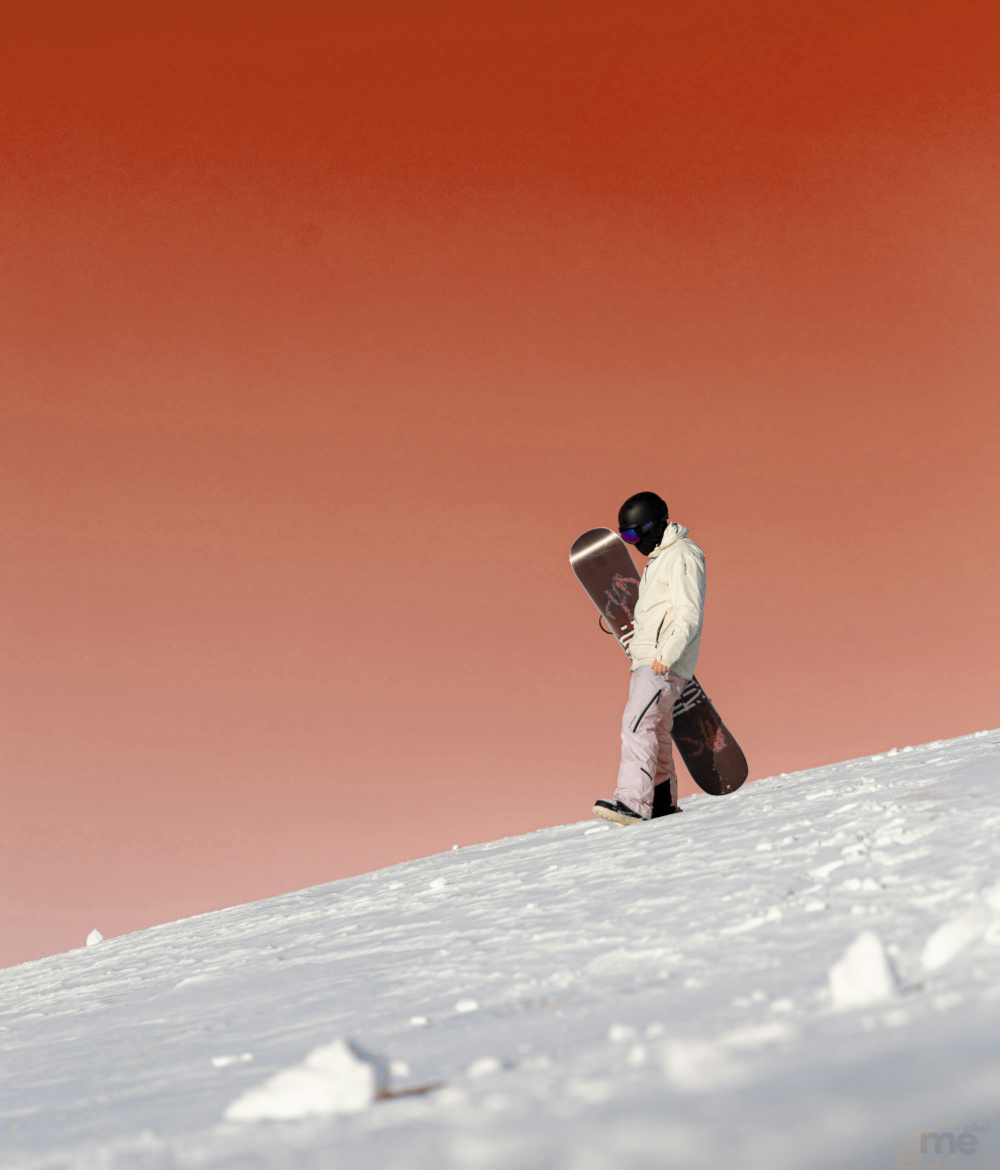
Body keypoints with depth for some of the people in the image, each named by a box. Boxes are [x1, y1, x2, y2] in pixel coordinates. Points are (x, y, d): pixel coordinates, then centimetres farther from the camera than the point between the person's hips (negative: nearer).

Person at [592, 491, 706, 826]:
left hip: (666, 664, -11)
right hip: (646, 661, 11)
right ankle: (663, 805, 24)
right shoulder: (660, 558, 22)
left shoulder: (682, 556, -10)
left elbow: (689, 614, -19)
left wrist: (667, 654, -27)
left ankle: (632, 802, -30)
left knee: (637, 723, -22)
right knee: (654, 733, 15)